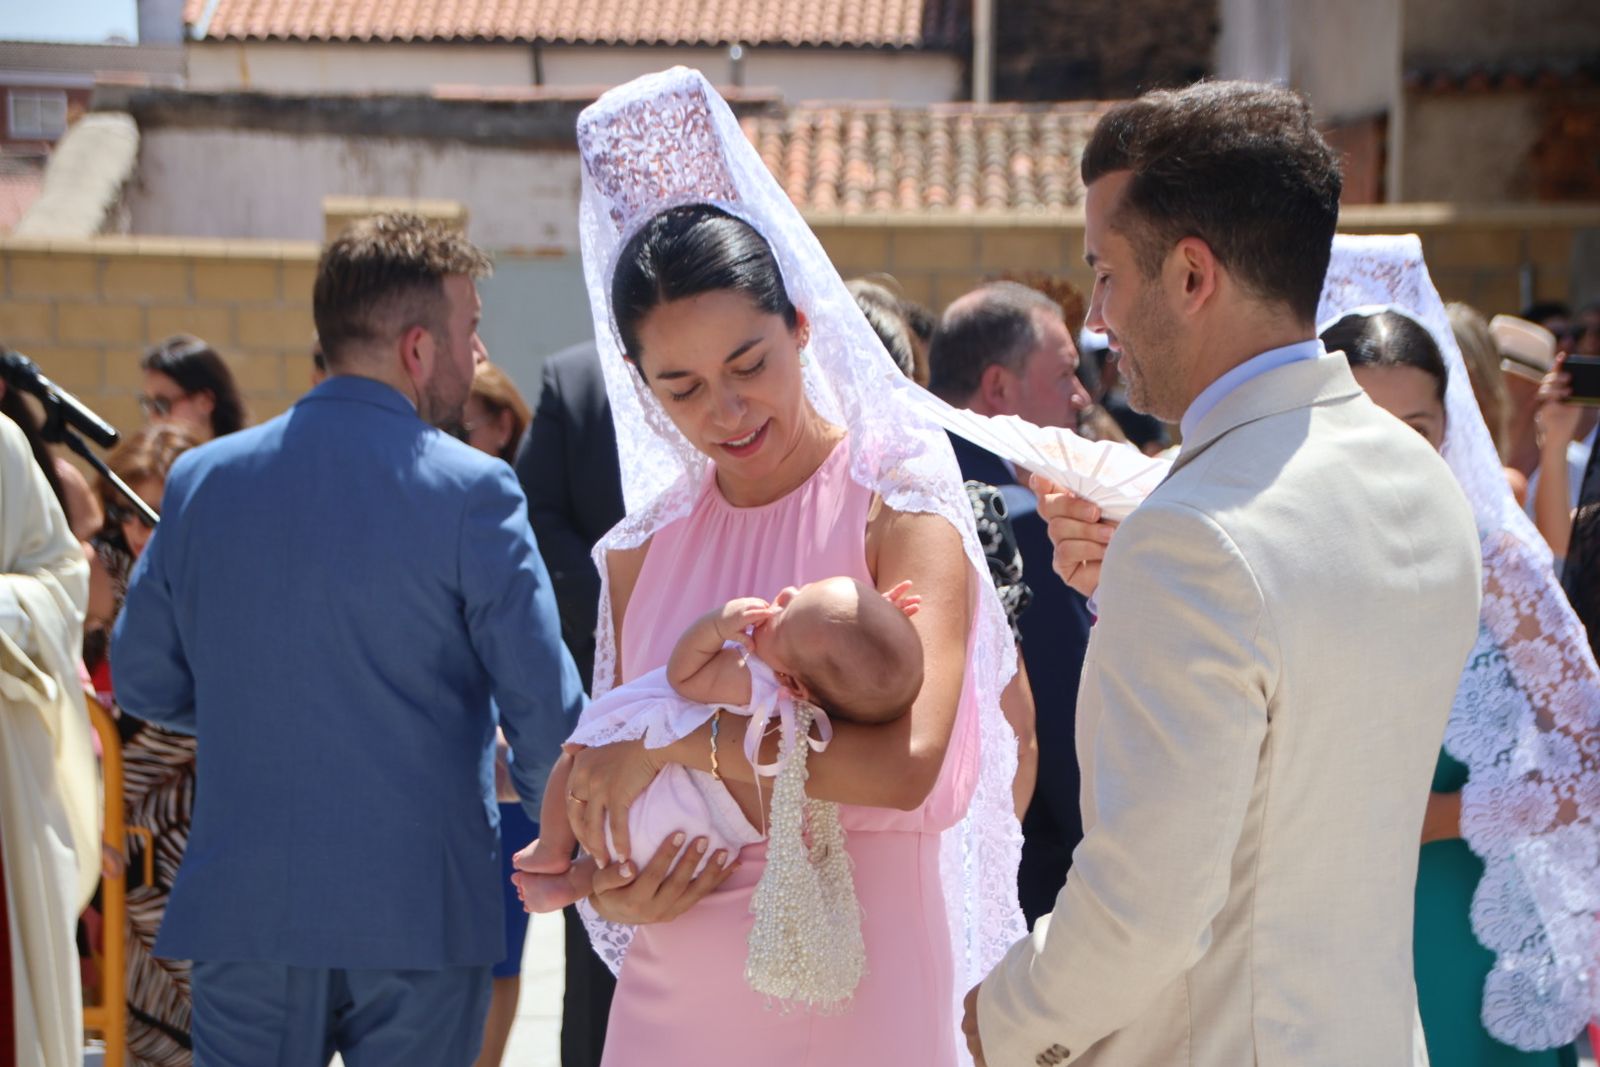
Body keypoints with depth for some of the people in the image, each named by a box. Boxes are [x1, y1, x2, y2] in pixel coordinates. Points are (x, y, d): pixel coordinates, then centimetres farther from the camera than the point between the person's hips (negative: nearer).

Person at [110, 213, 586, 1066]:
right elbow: (544, 703, -10)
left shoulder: (202, 480, 3)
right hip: (421, 915, -3)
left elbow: (144, 682, 10)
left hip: (242, 910, 3)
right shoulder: (471, 492, -9)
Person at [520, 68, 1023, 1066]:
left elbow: (908, 761, -22)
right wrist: (618, 894, -6)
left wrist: (680, 740, -21)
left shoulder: (899, 514, -8)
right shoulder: (645, 549, 7)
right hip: (680, 977, 4)